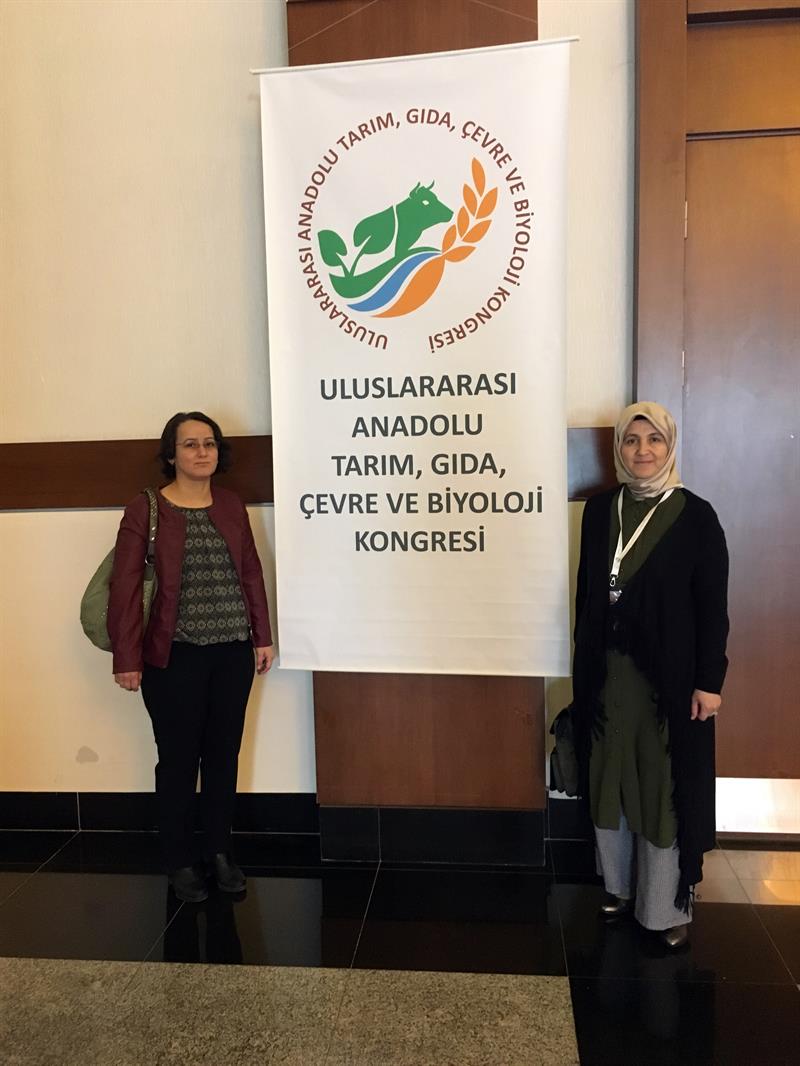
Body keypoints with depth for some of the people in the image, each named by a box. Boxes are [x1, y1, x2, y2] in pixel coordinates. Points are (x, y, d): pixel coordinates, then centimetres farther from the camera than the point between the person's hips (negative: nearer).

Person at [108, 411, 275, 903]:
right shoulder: (145, 509, -6)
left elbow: (252, 573, 10)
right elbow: (126, 588, -8)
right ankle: (180, 860, 26)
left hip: (233, 653, 4)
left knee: (224, 755, 13)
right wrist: (127, 658, -10)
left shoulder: (232, 505, 7)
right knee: (179, 759, 7)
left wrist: (262, 637, 8)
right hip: (175, 657, -3)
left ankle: (220, 851, 30)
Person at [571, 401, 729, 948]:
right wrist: (585, 665, 7)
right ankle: (620, 885, 33)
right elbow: (587, 591, 7)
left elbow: (713, 606, -7)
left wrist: (709, 681, -10)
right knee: (610, 779, 14)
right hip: (607, 672, 4)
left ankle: (668, 904, 23)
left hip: (668, 673, -4)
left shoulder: (695, 516, -8)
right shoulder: (600, 509, 3)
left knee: (665, 785, 5)